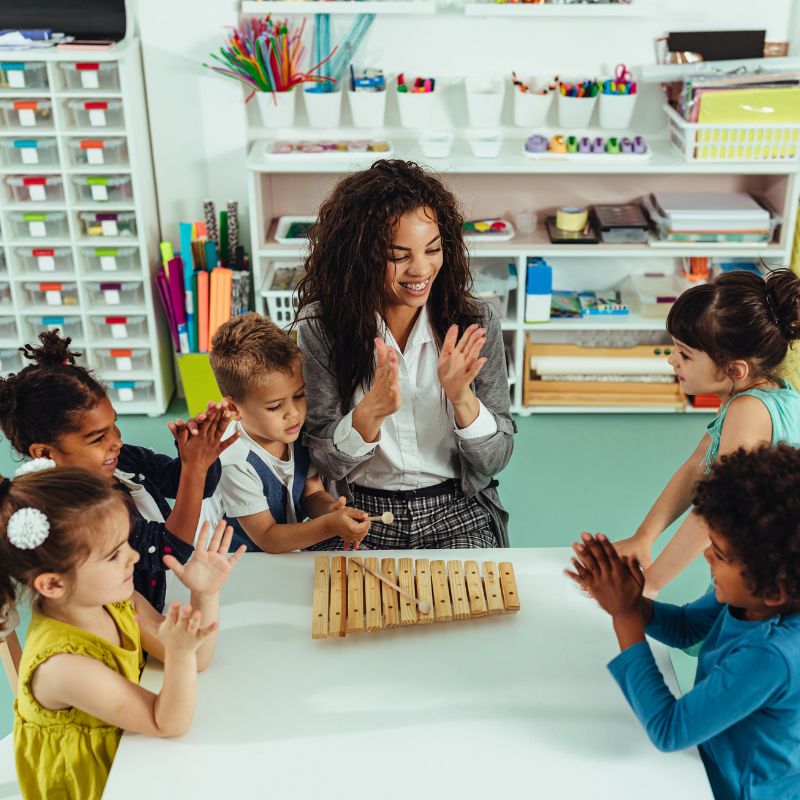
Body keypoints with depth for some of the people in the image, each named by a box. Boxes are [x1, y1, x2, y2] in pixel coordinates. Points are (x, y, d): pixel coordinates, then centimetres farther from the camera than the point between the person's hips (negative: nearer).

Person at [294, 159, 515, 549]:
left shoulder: (475, 323, -7)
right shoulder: (321, 327, -9)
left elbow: (495, 458, -4)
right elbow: (324, 462, -7)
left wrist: (461, 397, -23)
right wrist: (373, 410, -26)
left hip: (458, 516, 1)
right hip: (361, 516, 0)